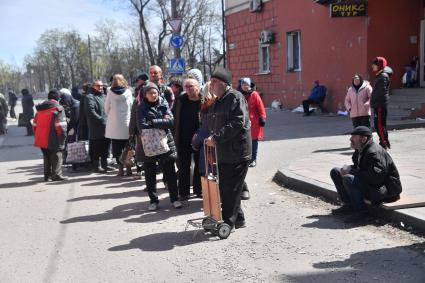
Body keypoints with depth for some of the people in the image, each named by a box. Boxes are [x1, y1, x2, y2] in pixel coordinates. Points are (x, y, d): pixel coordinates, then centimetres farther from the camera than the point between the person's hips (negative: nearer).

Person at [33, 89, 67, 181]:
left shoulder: (40, 108, 15)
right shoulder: (58, 108, -7)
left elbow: (35, 124, 19)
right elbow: (60, 125, -16)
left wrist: (36, 137, 24)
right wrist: (63, 136, -11)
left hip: (41, 139, 7)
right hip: (53, 139, -7)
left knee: (46, 157, 18)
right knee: (56, 156, 2)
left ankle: (47, 175, 23)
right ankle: (56, 174, -2)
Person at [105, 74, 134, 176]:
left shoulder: (110, 92, -5)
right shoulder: (128, 92, -2)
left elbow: (106, 108, 2)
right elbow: (131, 107, 4)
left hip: (114, 124, -1)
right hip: (126, 124, 1)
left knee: (117, 148, 4)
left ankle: (120, 169, 3)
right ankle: (128, 169, 8)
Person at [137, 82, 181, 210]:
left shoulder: (164, 104, 6)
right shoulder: (141, 108, 1)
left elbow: (170, 121, -7)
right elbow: (142, 125, -13)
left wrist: (153, 122, -13)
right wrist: (162, 122, -13)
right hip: (148, 145, -1)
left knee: (170, 173, 4)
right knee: (150, 175, 7)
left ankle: (175, 198, 15)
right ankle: (153, 200, 19)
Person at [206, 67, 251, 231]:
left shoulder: (235, 97, -10)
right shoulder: (217, 102, 18)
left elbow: (238, 123, -21)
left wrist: (216, 138, -23)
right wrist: (210, 139, 9)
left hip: (236, 153, -9)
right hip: (222, 153, 9)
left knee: (230, 189, -4)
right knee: (224, 188, 12)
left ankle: (228, 222, 6)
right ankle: (238, 219, 25)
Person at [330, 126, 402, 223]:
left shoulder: (374, 153, -24)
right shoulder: (360, 151, 7)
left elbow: (376, 176, -33)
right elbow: (358, 168, 18)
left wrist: (351, 171, -26)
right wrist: (347, 169, -7)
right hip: (369, 184, 10)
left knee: (348, 179, -34)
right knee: (335, 172, 7)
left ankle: (361, 210, -18)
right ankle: (349, 205, 3)